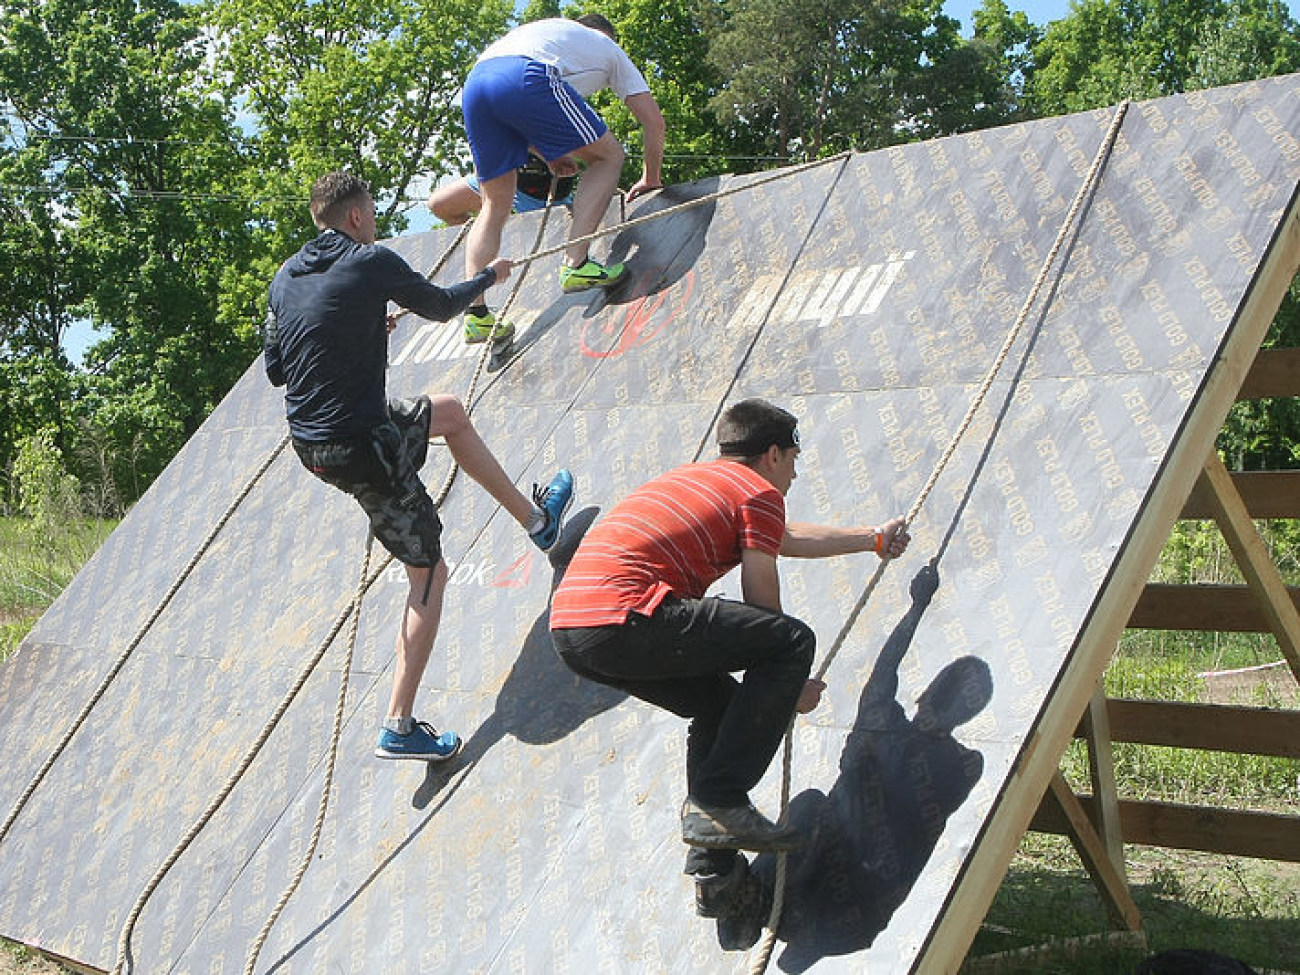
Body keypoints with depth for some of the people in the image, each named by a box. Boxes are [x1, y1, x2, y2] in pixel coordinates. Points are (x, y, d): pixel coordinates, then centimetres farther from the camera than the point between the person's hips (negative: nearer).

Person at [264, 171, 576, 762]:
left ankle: (535, 517, 37)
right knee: (427, 575, 3)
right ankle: (399, 726, 1)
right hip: (363, 448, -8)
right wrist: (490, 276, 26)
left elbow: (275, 370, 16)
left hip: (309, 443, 8)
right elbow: (440, 306, 6)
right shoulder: (371, 262, -10)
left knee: (449, 412, 29)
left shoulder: (285, 278, 9)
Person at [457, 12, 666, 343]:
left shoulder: (551, 28, 43)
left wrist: (549, 155, 38)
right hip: (527, 79, -6)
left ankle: (475, 315, 7)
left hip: (475, 82, 6)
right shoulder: (609, 49, 30)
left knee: (496, 204, 16)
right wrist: (651, 178, 36)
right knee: (608, 155, 12)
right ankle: (576, 264, -3)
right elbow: (653, 120, 24)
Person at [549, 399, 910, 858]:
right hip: (626, 618, -9)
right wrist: (789, 685, 20)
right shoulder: (761, 492, 5)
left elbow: (788, 537, 46)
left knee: (723, 703, 26)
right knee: (795, 639, -4)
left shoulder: (696, 478, 32)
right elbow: (762, 607, 4)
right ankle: (721, 800, -8)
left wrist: (873, 539, 57)